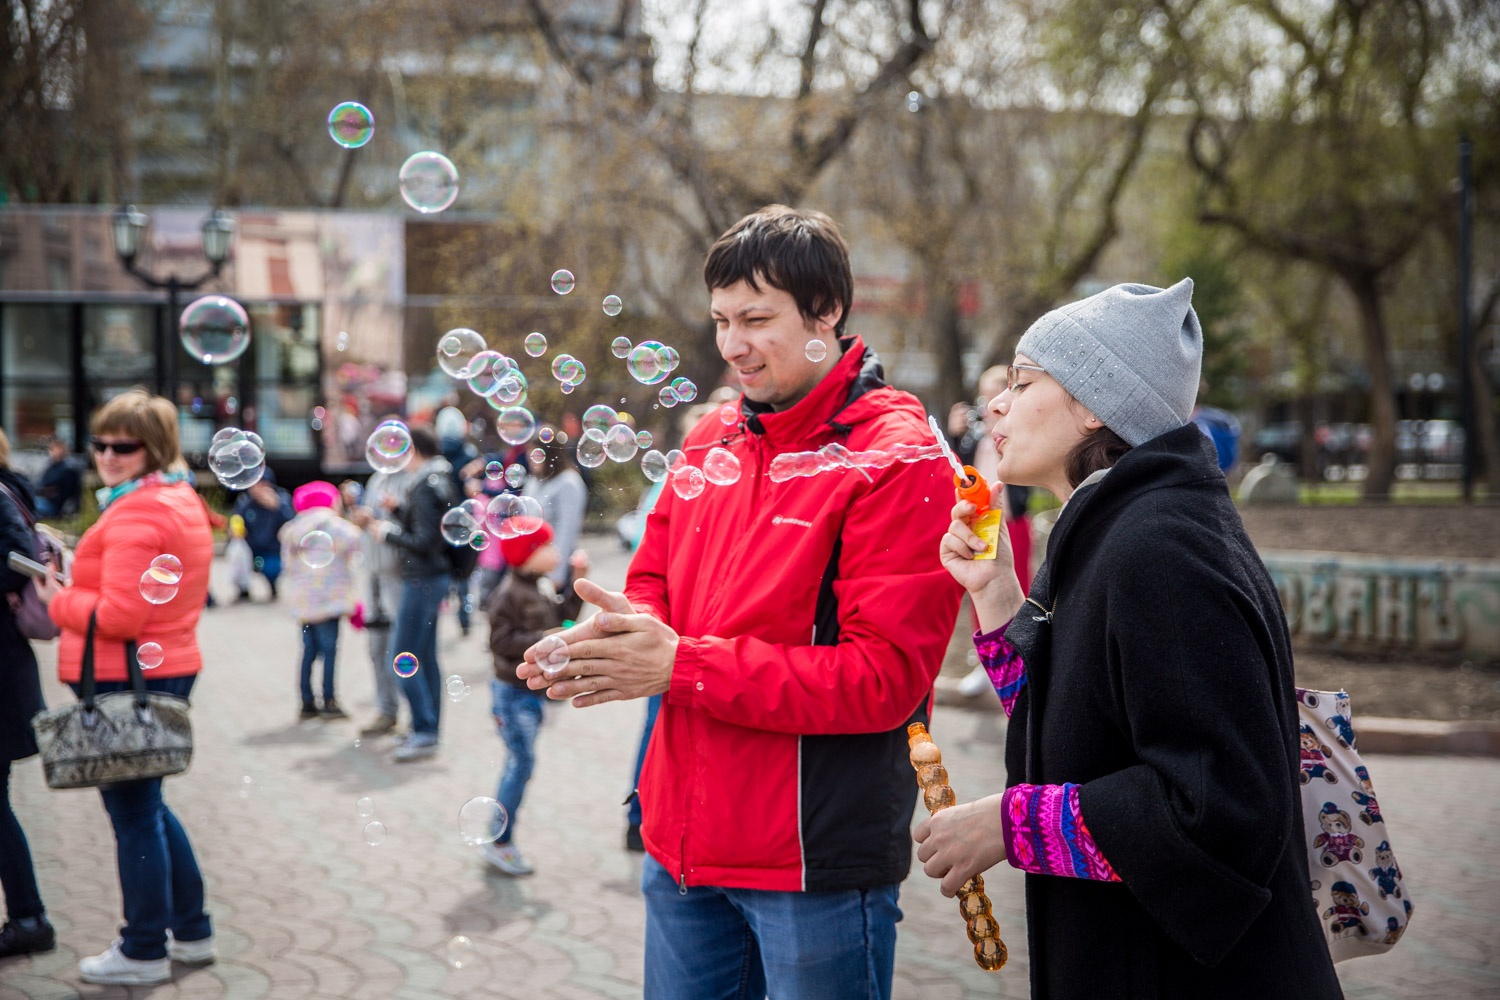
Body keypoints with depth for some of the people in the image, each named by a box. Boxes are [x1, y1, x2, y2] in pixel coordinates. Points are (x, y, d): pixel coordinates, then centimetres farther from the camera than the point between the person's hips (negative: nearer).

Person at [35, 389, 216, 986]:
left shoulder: (136, 514, -20)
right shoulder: (181, 499, 13)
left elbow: (120, 615, -25)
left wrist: (58, 602, -8)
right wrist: (74, 594, 10)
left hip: (126, 679, -10)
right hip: (168, 666, 10)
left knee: (132, 812, 1)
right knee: (148, 804, 20)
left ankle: (143, 952, 13)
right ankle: (191, 932, 28)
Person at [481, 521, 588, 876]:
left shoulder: (544, 588, 9)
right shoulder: (508, 594, -18)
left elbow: (563, 617, 12)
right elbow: (502, 640, -21)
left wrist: (578, 582, 7)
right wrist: (543, 640, -25)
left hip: (534, 690, 9)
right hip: (514, 691, -9)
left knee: (519, 763, 13)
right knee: (522, 761, -7)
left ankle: (501, 838, 23)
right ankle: (500, 842, 2)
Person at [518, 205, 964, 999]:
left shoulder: (898, 461, -12)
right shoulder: (709, 444, 10)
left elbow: (885, 676, -19)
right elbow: (653, 586, 16)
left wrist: (682, 665, -21)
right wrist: (602, 643, -10)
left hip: (817, 861, -6)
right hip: (684, 846, 6)